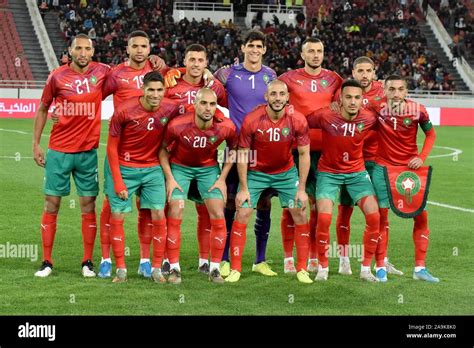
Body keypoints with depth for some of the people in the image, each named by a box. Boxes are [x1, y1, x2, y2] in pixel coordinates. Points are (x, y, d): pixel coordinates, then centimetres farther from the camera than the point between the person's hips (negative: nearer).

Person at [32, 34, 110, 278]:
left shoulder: (102, 72, -1)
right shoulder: (57, 77, -4)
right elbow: (43, 109, 6)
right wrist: (36, 143, 3)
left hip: (88, 151, 1)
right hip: (58, 150, -1)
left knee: (88, 205, 3)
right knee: (51, 204, 2)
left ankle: (88, 262, 12)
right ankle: (47, 262, 10)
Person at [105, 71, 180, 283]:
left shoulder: (171, 109, -11)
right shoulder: (124, 111, -18)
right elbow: (112, 147, -9)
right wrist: (117, 180, -12)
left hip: (153, 168, 2)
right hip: (124, 168, -2)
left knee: (159, 216, -4)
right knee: (117, 216, -2)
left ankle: (156, 268, 8)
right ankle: (121, 269, 8)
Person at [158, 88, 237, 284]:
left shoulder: (226, 127, -22)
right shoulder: (177, 125, -27)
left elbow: (234, 150, -1)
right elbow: (163, 150, -8)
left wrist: (222, 178, -5)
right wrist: (169, 178, -12)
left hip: (209, 168, 2)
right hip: (180, 167, -1)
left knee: (218, 218, -6)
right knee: (175, 216, -9)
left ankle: (214, 268, 6)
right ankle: (174, 268, 1)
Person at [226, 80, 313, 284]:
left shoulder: (297, 120, -19)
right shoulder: (251, 120, -23)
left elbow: (304, 154, -9)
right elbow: (242, 154, -12)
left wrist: (301, 189, -12)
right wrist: (243, 188, -12)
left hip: (286, 172, 1)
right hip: (255, 173, -1)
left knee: (300, 215, -4)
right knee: (242, 215, -8)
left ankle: (302, 269, 7)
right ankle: (235, 269, 2)